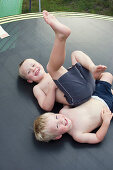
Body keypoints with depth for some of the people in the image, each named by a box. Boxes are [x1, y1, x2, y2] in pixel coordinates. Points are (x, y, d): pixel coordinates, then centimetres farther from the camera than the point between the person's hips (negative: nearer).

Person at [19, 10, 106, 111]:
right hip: (77, 97, -6)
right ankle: (60, 36, -45)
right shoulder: (37, 88, 17)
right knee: (51, 67, -16)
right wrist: (51, 88, -12)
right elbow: (47, 107, 2)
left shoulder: (54, 74, 32)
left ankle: (93, 69, -17)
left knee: (76, 53, 19)